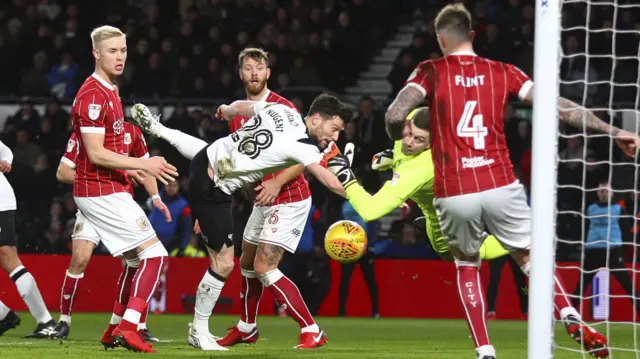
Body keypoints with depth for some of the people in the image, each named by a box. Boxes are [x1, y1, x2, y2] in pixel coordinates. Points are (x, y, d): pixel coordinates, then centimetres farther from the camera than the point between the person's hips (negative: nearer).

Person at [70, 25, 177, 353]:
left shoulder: (109, 92, 16)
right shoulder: (93, 95, -16)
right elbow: (96, 154, -20)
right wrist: (143, 165, -18)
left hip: (110, 189, 10)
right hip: (103, 192, -10)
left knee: (137, 260, 15)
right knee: (154, 254, -11)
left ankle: (116, 329, 19)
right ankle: (128, 329, -15)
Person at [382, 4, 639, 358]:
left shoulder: (430, 72, 1)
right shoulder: (502, 72, 7)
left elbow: (395, 115, -12)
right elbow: (559, 108, 3)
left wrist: (401, 142, 11)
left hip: (453, 193, -1)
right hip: (500, 186, 1)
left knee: (466, 265, 21)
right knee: (530, 256, 17)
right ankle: (572, 318, -9)